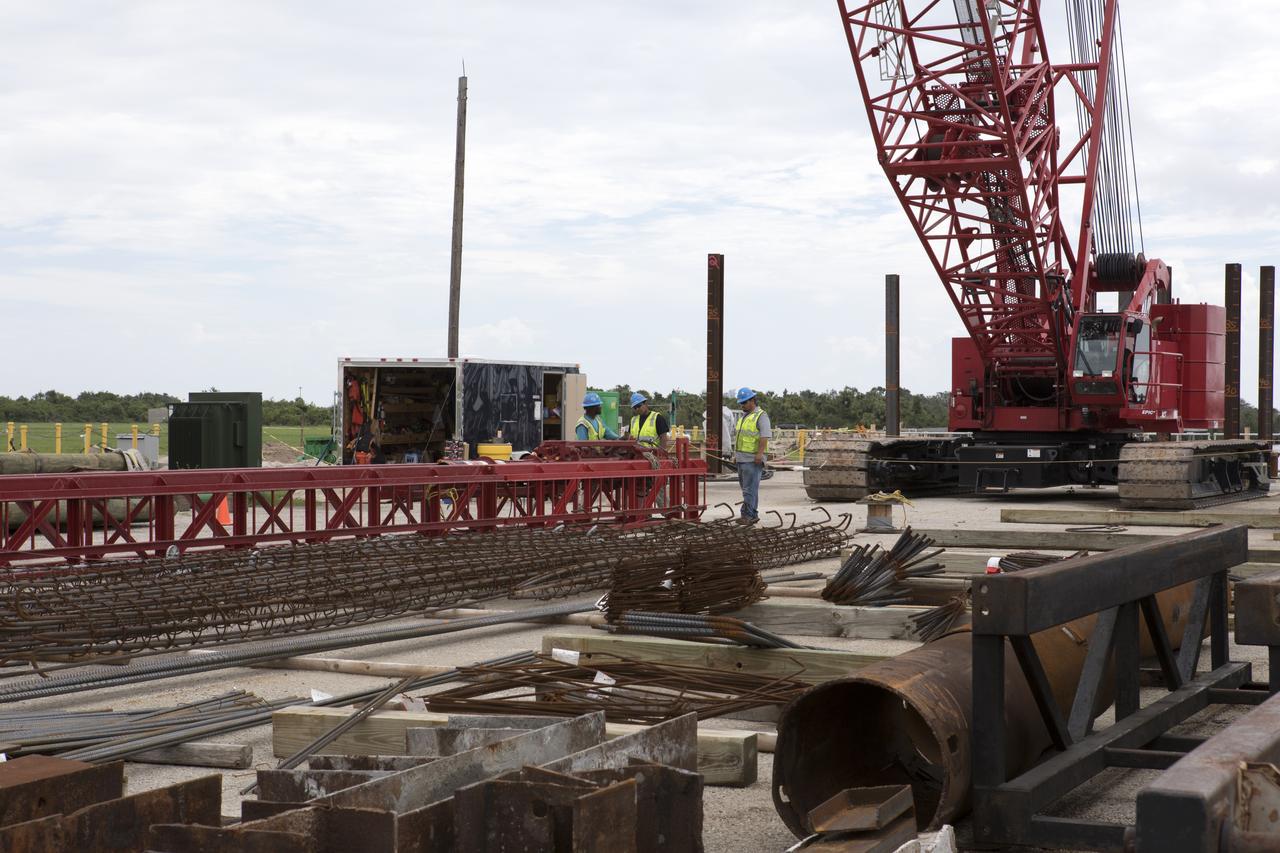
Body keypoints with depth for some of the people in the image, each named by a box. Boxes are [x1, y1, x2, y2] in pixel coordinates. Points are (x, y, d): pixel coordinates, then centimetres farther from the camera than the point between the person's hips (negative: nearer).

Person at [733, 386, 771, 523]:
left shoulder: (760, 416, -8)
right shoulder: (743, 416, 20)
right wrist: (736, 454, 21)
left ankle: (747, 515, -13)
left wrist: (760, 453, -25)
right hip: (742, 459, 9)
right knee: (748, 487, 11)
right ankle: (753, 515, 15)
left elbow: (765, 436, -18)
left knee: (750, 488, -10)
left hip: (752, 459, -9)